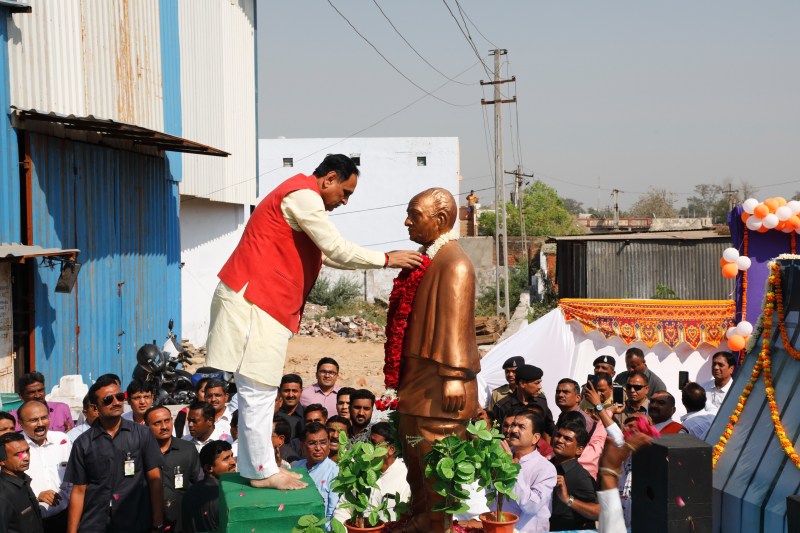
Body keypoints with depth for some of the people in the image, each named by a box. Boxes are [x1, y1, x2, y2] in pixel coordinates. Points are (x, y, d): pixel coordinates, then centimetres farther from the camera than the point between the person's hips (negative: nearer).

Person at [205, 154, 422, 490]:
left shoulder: (301, 198, 22)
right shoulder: (303, 194, -11)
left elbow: (326, 255, 25)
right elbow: (337, 250, -15)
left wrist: (379, 262, 20)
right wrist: (387, 259, -6)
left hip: (262, 303, 11)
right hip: (254, 301, -11)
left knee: (259, 390, 13)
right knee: (257, 389, -4)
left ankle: (255, 466, 18)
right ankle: (263, 471, 1)